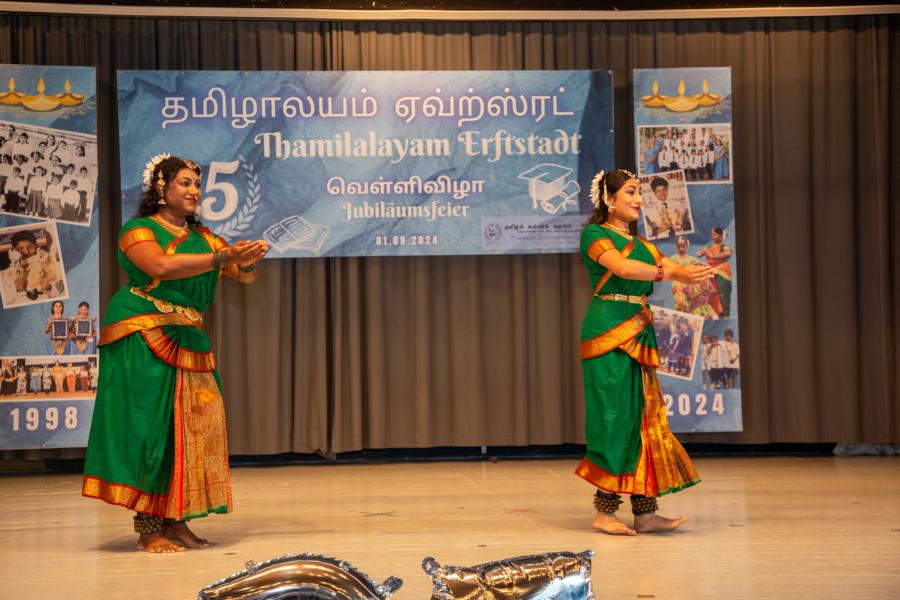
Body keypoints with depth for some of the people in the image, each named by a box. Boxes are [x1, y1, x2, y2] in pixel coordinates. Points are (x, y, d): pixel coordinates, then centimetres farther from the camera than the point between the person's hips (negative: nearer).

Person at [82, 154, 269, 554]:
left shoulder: (202, 237, 17)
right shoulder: (139, 230, -1)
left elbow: (244, 276, 11)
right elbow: (161, 267, -21)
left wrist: (249, 261, -13)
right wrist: (222, 257, -24)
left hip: (188, 342, 7)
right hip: (144, 339, -6)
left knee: (192, 425, 1)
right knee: (149, 424, -8)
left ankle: (174, 521, 7)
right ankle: (147, 528, -6)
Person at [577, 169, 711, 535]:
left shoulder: (640, 243, 21)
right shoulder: (594, 235, -2)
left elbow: (669, 268, 5)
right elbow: (622, 267, -21)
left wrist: (693, 272, -17)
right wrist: (671, 273, -29)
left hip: (640, 335, 8)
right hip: (608, 332, -8)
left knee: (644, 417, 4)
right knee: (614, 416, -8)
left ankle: (645, 512, 5)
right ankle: (604, 511, -1)